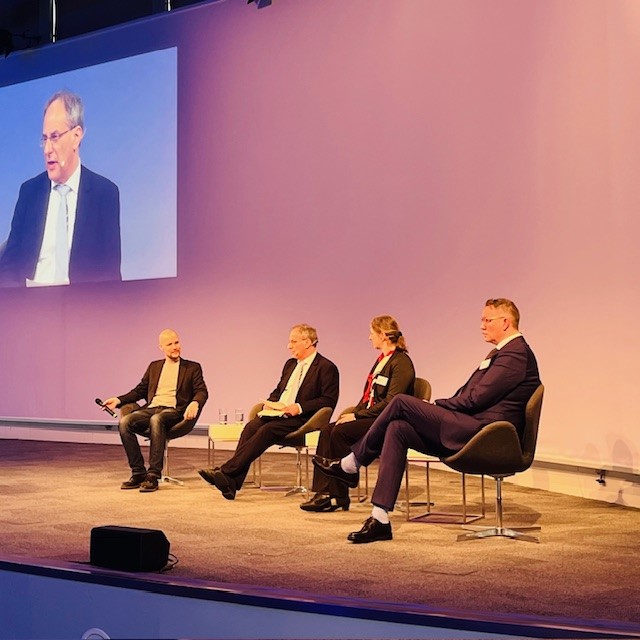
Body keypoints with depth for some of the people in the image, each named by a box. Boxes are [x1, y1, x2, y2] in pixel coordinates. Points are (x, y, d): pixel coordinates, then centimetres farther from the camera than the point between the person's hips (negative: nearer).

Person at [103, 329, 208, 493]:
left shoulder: (192, 368, 14)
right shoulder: (154, 366, 26)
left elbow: (202, 391, 2)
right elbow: (140, 391, 25)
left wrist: (195, 403, -21)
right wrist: (118, 400, 9)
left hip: (173, 411, -4)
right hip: (150, 409, 4)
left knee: (156, 419, -39)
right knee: (124, 422, -27)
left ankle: (153, 476, -38)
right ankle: (138, 473, -21)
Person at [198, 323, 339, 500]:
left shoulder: (326, 368, -2)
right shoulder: (290, 364, 23)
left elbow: (329, 401, -10)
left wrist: (299, 407, -19)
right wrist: (270, 403, 6)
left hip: (300, 419, -7)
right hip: (276, 413, 7)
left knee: (267, 430, -31)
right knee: (251, 426, -23)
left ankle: (225, 471, -36)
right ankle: (231, 483, -32)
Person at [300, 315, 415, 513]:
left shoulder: (401, 362, -11)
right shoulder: (381, 360, 20)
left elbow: (391, 402, -19)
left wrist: (358, 415, -18)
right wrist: (353, 413, 3)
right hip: (371, 417, 9)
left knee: (341, 432, -25)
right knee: (327, 431, -12)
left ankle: (338, 496, -17)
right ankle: (324, 492, -18)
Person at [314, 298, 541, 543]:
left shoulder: (516, 354, -11)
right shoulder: (503, 352, 23)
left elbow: (475, 398, -17)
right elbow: (468, 394, 21)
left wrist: (436, 406, -4)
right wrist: (436, 409, 7)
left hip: (480, 434, -10)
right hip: (469, 432, 10)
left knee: (401, 402, -13)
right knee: (397, 429, -4)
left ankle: (350, 465, 2)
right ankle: (380, 521, -8)